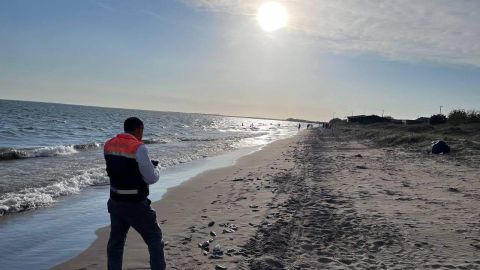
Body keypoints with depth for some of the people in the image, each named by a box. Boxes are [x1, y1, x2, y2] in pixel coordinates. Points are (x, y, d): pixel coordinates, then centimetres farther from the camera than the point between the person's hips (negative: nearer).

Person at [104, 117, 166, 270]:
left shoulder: (108, 145, 2)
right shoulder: (138, 148, -18)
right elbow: (151, 178, -12)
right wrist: (155, 168, 9)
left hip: (115, 202, 6)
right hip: (136, 204, -6)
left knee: (115, 241, 19)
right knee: (154, 239, 9)